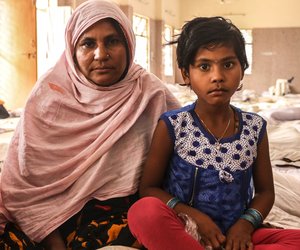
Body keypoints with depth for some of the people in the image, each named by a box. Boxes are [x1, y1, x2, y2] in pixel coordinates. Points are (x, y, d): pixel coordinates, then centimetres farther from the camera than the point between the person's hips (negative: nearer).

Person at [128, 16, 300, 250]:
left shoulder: (255, 128, 2)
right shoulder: (172, 126, -6)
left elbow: (265, 191, 10)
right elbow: (149, 187, -3)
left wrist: (246, 223, -10)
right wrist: (194, 216, -16)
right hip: (184, 231, -2)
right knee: (144, 212, -33)